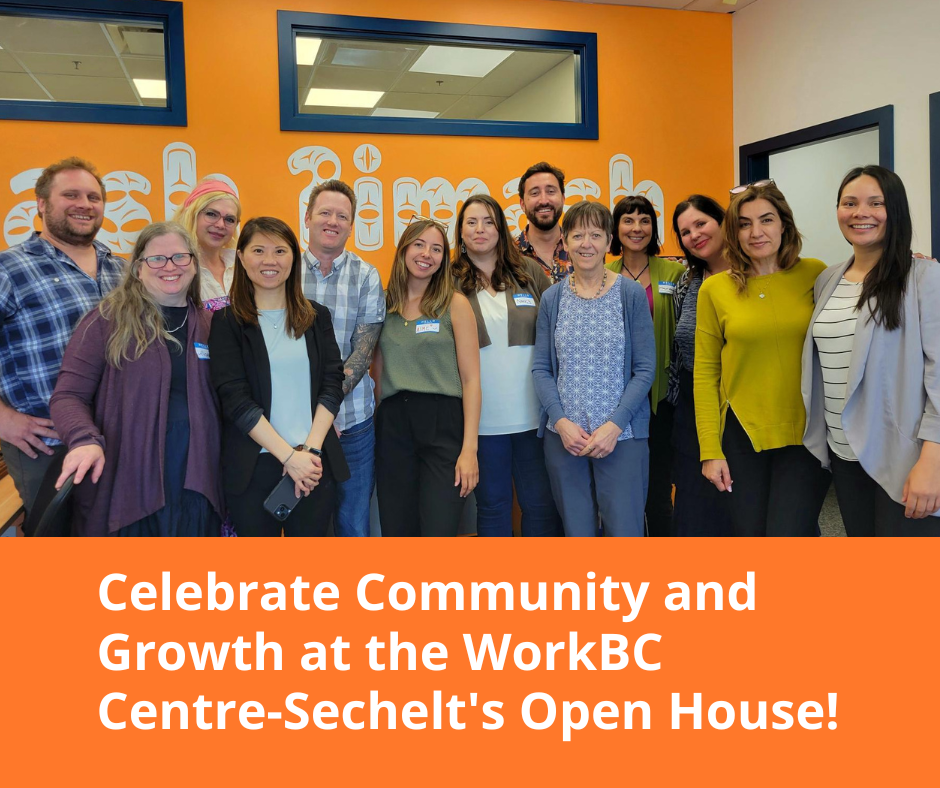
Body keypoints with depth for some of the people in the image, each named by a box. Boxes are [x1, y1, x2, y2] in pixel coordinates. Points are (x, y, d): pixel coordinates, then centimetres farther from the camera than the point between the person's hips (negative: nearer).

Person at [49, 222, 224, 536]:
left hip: (195, 485, 3)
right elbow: (68, 395, -4)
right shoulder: (108, 319, -2)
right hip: (124, 483, -3)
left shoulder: (208, 323, 9)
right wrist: (85, 440, -24)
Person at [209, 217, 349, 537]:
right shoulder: (226, 322, 0)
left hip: (315, 463, 2)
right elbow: (236, 399, -9)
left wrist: (310, 449, -10)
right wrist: (289, 456, -15)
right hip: (253, 465, -2)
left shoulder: (316, 316, 9)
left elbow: (332, 385, 2)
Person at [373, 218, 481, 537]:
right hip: (392, 426, 4)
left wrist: (469, 448, -11)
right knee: (396, 530, 8)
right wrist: (376, 425, 8)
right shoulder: (384, 304, 10)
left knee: (438, 530, -9)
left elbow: (470, 379, -4)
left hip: (443, 424, -3)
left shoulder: (455, 304, 1)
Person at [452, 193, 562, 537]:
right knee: (492, 505, 12)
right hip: (481, 418, -1)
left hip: (534, 414, 1)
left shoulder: (530, 271, 5)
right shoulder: (451, 282, 2)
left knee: (542, 504, 7)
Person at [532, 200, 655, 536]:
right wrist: (562, 421, -8)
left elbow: (645, 369, -4)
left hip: (621, 436, -2)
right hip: (563, 436, 2)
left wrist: (614, 425, -13)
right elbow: (541, 368, 5)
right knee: (576, 529, 11)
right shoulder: (552, 298, 6)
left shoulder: (631, 294, -1)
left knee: (624, 529, -2)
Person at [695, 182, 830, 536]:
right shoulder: (714, 289, 0)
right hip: (742, 434, 1)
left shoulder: (815, 275, 0)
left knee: (789, 532, -9)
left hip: (806, 432, -1)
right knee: (750, 532, 10)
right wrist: (710, 450, -2)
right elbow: (705, 373, 1)